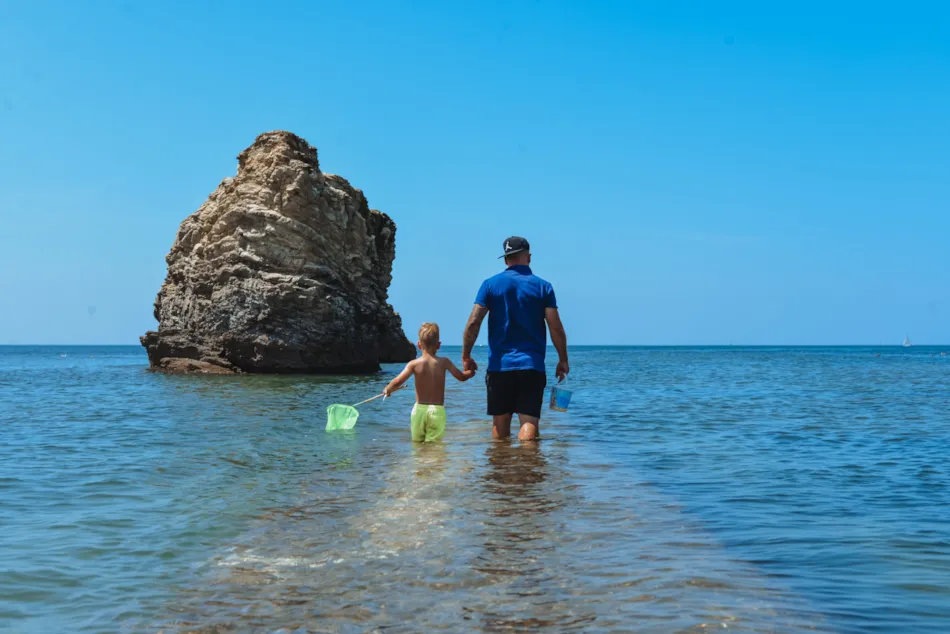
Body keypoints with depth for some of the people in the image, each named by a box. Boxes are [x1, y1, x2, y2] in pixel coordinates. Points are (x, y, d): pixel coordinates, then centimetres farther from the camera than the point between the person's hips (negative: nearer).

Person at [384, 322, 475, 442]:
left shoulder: (414, 364, -4)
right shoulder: (443, 362, -1)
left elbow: (397, 382, -12)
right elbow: (462, 377, 4)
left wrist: (387, 390, 8)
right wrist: (471, 372, 26)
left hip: (420, 409, 0)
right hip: (438, 410, 0)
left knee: (417, 443, 13)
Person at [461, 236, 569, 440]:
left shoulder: (491, 284, 2)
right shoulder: (543, 287, 1)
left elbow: (473, 323, -4)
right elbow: (556, 328, -2)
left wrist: (466, 356, 5)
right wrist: (563, 360, 9)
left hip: (499, 365, 1)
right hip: (532, 366, -1)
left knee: (500, 423, 11)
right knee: (530, 421, -4)